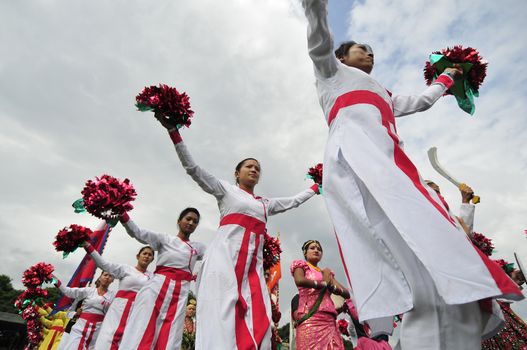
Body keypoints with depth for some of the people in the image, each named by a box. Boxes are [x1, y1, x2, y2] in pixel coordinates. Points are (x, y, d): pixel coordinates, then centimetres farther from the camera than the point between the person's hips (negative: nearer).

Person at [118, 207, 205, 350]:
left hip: (181, 293, 2)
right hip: (157, 286, -2)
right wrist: (122, 215, -17)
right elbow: (138, 233, -2)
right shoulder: (165, 238, 10)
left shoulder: (198, 247, 18)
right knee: (139, 335, -8)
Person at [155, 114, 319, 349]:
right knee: (221, 320, -15)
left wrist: (316, 188, 43)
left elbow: (294, 201, 38)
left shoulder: (265, 204, 28)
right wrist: (172, 130, 4)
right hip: (225, 256, -4)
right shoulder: (226, 190, 15)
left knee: (258, 325, -6)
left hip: (253, 264, 5)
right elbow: (192, 167, 8)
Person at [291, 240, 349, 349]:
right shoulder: (301, 265, 11)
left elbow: (347, 294, 17)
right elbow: (299, 281, -14)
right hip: (311, 318, -5)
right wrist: (323, 283, -1)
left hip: (330, 321, 5)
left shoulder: (326, 272, 25)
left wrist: (331, 285, -3)